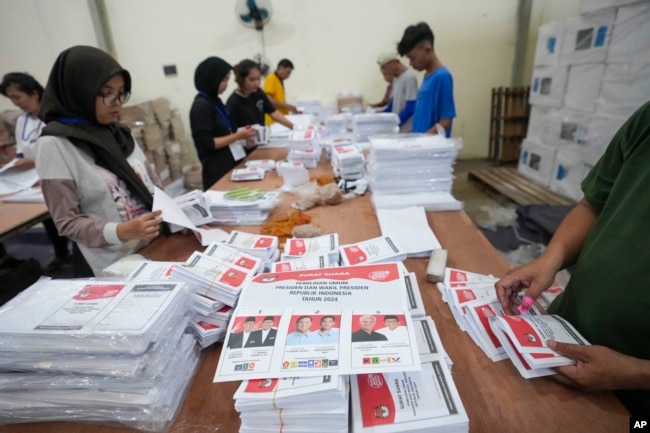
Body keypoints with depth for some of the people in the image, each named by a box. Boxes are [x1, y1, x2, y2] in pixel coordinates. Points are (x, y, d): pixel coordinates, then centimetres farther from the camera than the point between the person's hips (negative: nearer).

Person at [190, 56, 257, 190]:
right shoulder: (201, 106, -15)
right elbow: (207, 143, -19)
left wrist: (241, 141, 2)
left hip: (230, 163, 8)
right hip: (217, 170, -8)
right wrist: (238, 136, -18)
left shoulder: (215, 101, 11)